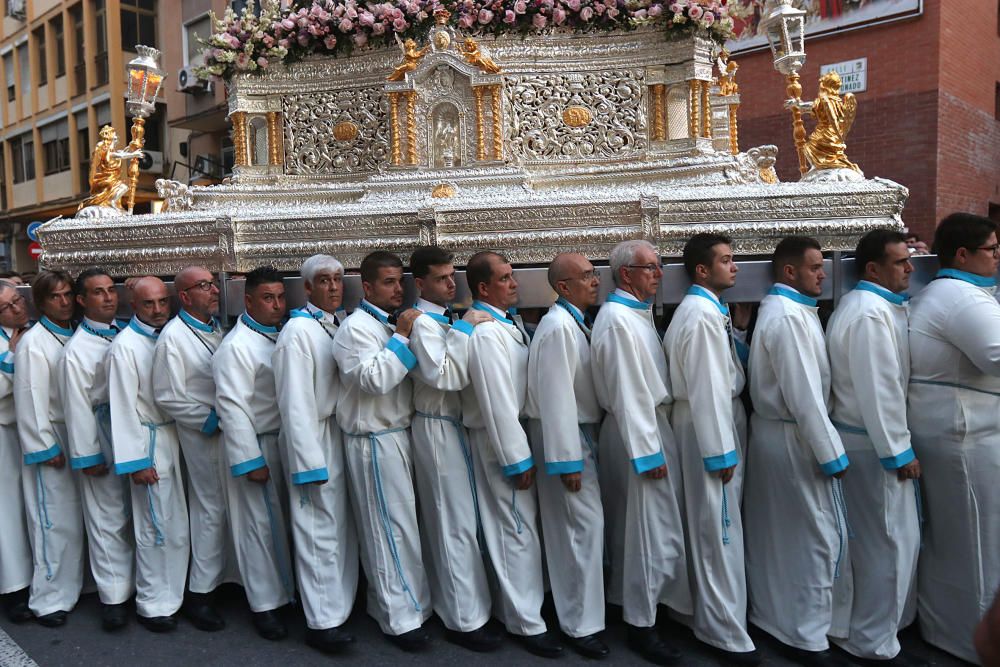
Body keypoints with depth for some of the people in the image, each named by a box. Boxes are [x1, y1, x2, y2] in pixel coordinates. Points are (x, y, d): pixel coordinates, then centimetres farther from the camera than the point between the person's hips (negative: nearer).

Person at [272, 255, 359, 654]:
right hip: (316, 437, -7)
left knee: (343, 527, 16)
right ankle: (323, 621, 12)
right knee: (319, 531, -1)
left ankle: (341, 605, 31)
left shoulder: (343, 324, 10)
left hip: (346, 432, 7)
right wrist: (309, 462, -17)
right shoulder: (298, 330, -12)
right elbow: (295, 402, -15)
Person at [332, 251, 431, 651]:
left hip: (399, 435, 8)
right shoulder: (357, 326, -9)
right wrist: (402, 338, -17)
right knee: (393, 528, -4)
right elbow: (373, 379, -22)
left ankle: (383, 605, 26)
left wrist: (405, 335, 6)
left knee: (386, 525, 14)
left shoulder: (393, 324, 17)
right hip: (374, 441, -8)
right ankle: (401, 618, 7)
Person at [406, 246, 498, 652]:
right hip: (437, 429, -9)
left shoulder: (446, 319, 12)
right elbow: (444, 376, -27)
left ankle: (445, 602, 30)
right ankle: (465, 619, 8)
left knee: (443, 521, 17)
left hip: (454, 425, 9)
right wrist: (465, 330, -22)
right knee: (458, 524, -3)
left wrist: (464, 329, 6)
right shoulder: (423, 323, -15)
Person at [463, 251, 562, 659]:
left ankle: (513, 606, 33)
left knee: (513, 527, 18)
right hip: (501, 441, -9)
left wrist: (522, 448, 10)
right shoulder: (485, 333, -20)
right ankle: (526, 623, 14)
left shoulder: (510, 322, 8)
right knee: (519, 530, 0)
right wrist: (518, 458, -17)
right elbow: (497, 402, -21)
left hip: (517, 433, 9)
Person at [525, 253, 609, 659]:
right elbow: (556, 398, -23)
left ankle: (574, 606, 34)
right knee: (584, 524, -5)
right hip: (565, 436, -9)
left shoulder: (576, 322, 10)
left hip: (582, 431, 9)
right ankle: (581, 624, 8)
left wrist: (583, 447, 12)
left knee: (572, 525, 18)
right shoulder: (558, 327, -20)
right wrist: (567, 460, -22)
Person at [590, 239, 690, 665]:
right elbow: (628, 394, -22)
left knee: (633, 527, 19)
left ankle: (631, 600, 34)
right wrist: (648, 452, -20)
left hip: (648, 425, 10)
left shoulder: (636, 313, 13)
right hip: (639, 432, -10)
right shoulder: (618, 319, -19)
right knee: (653, 531, -2)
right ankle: (640, 626, 11)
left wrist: (654, 441, 13)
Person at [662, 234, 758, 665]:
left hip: (722, 418, 10)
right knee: (719, 529, -1)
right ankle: (725, 631, 12)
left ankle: (712, 615, 34)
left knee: (716, 526, 19)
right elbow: (707, 388, -21)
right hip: (709, 425, -10)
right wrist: (721, 452, -20)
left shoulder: (710, 310, 13)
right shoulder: (701, 315, -19)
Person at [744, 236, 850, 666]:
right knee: (816, 535, 0)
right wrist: (831, 453, -17)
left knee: (775, 532, 17)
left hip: (772, 432, 10)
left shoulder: (782, 310, 13)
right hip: (794, 439, -10)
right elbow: (804, 395, -22)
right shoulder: (790, 317, -19)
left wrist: (826, 444, 10)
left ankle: (769, 613, 31)